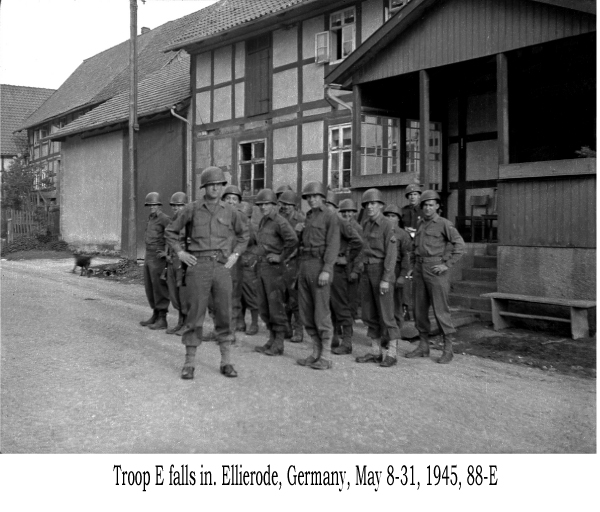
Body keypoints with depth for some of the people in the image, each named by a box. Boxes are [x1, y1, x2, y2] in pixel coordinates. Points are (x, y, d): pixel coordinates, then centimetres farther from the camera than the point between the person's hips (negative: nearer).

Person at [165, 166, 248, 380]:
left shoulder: (230, 211, 6)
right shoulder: (192, 209, 2)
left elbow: (243, 234, 21)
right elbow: (170, 231, 12)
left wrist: (235, 254, 8)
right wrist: (180, 252, 0)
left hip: (222, 267, 2)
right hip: (198, 266, -2)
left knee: (224, 315, 4)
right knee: (195, 314, -1)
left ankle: (226, 362, 12)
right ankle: (189, 363, 8)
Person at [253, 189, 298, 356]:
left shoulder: (280, 222, -11)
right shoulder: (262, 222, 15)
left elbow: (293, 240, -25)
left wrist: (281, 257, -18)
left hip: (273, 267, -9)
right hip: (261, 267, 9)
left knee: (276, 306, -4)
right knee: (263, 306, 12)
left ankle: (278, 345, 2)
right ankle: (272, 339, 22)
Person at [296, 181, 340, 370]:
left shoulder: (330, 217, -2)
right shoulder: (308, 218, 20)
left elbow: (333, 245, -12)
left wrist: (326, 270, -20)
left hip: (320, 266, -8)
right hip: (304, 265, 8)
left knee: (321, 313, -6)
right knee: (306, 314, 8)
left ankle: (326, 357, 0)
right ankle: (316, 353, 16)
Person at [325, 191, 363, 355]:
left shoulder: (342, 223, -10)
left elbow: (358, 242, -19)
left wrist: (347, 259, -14)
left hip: (337, 269, -7)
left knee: (341, 306, -4)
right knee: (329, 306, 12)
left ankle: (347, 342, 2)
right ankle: (334, 338, 21)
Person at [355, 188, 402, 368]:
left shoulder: (388, 226, -12)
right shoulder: (365, 224, 11)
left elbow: (391, 254, -16)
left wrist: (386, 280, -22)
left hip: (382, 272, -7)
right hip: (367, 272, 7)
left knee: (385, 314, -5)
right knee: (370, 314, 7)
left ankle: (392, 354, 3)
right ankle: (376, 352, 15)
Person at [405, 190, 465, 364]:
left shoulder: (444, 224, -6)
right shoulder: (420, 224, 13)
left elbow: (460, 246, -11)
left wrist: (447, 265, -16)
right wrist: (415, 266, 13)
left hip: (435, 270, -6)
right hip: (419, 270, 7)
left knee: (440, 310, -5)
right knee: (420, 309, 8)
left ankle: (448, 349, 2)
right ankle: (423, 346, 17)